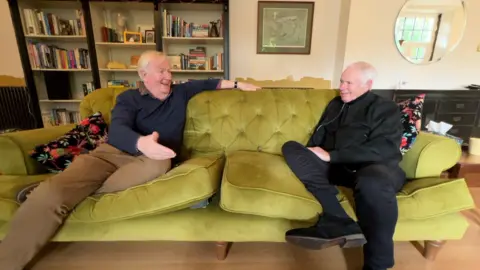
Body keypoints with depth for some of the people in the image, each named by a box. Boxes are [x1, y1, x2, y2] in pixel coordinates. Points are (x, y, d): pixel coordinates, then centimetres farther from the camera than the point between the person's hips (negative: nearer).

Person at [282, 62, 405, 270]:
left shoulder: (385, 109, 5)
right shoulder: (335, 105, 22)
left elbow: (383, 149, -11)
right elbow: (319, 135, 21)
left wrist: (331, 156, -17)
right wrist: (314, 151, -3)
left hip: (375, 167, -4)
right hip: (337, 166, 5)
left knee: (373, 181, -41)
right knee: (291, 148, -18)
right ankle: (340, 224, -32)